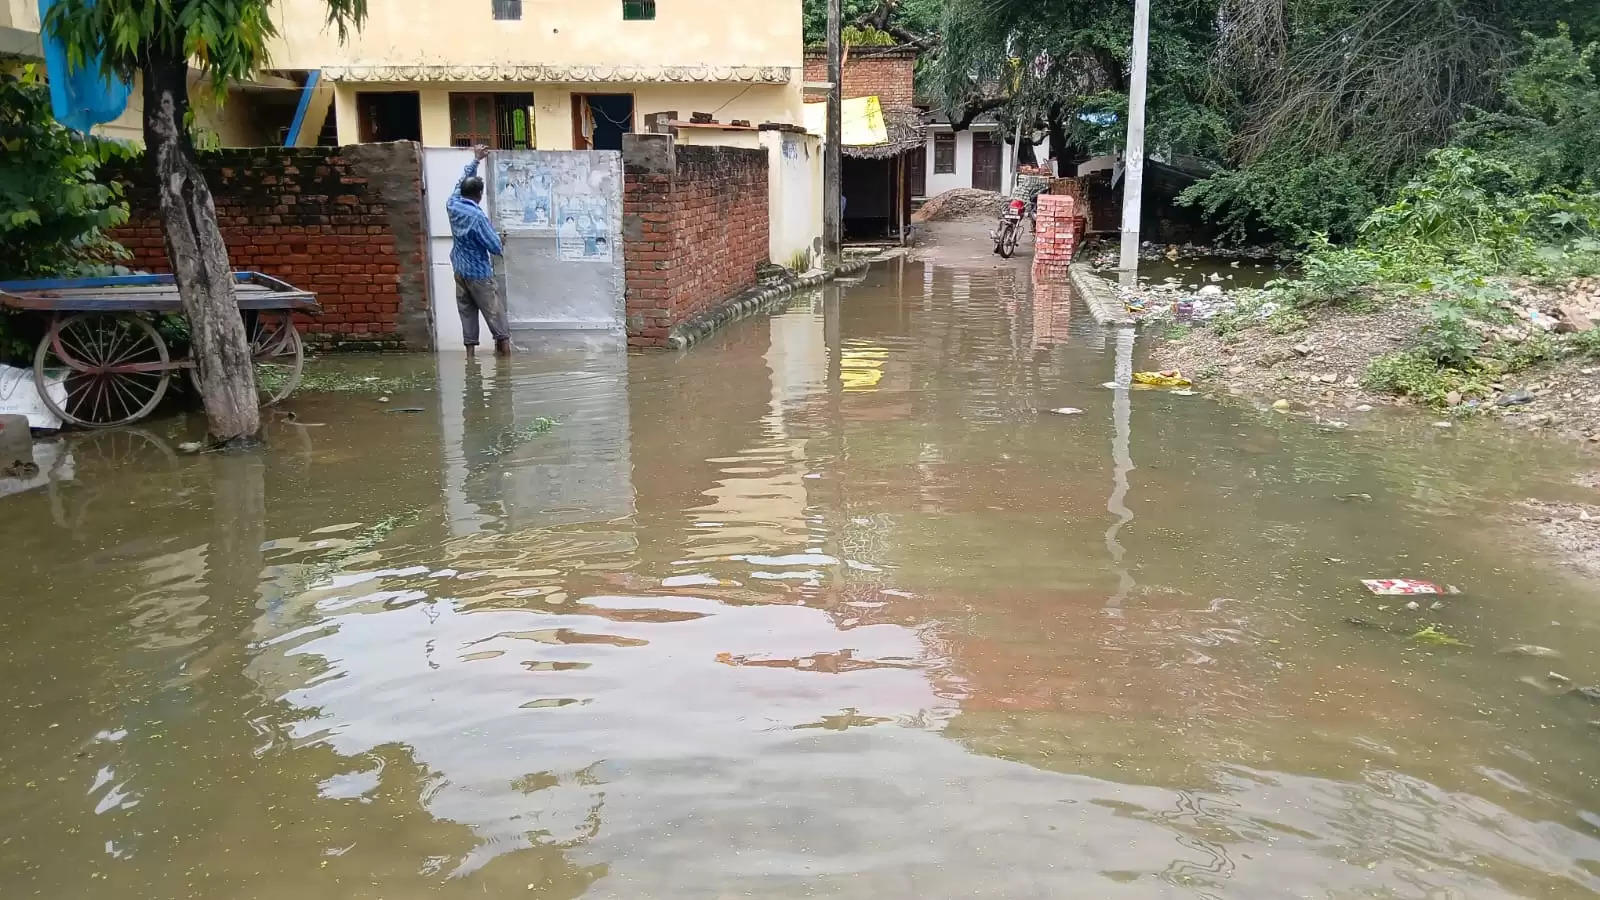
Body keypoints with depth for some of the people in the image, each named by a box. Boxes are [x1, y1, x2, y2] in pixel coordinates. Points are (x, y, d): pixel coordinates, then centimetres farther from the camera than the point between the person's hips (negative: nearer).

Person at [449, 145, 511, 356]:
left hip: (460, 269, 7)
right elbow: (495, 246, -19)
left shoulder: (453, 205, -4)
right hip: (478, 271, -7)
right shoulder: (477, 216, -22)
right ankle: (503, 342, 8)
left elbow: (462, 181, 14)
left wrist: (475, 160, 22)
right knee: (493, 310, 3)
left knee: (466, 310, 9)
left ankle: (470, 347, 8)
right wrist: (501, 249, 5)